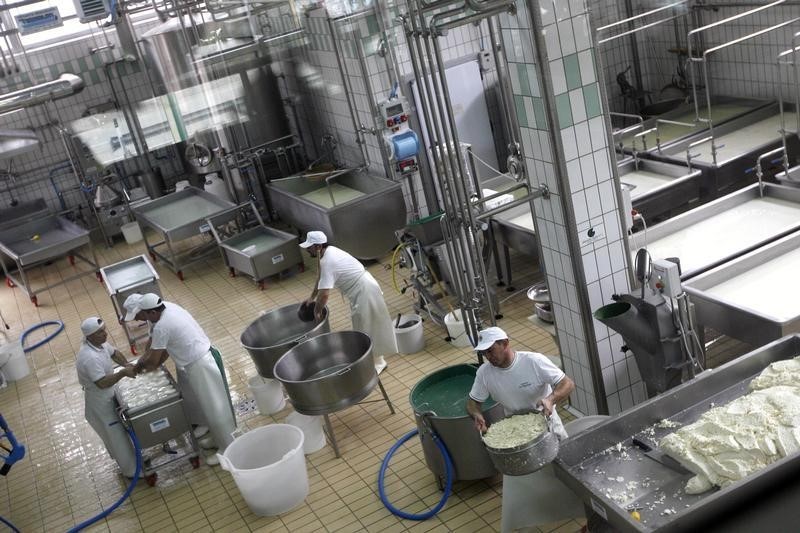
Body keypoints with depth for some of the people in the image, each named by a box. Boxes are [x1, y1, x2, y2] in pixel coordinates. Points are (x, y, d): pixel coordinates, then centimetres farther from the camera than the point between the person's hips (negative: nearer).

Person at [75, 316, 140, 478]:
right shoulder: (90, 358, -37)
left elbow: (114, 352, 10)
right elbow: (102, 383, -38)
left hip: (109, 396, 9)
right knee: (117, 436, 8)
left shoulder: (98, 342, -8)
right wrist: (123, 373, -35)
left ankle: (126, 459, 48)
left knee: (117, 433, 28)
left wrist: (125, 364, -5)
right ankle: (131, 470, 24)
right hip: (101, 403, -9)